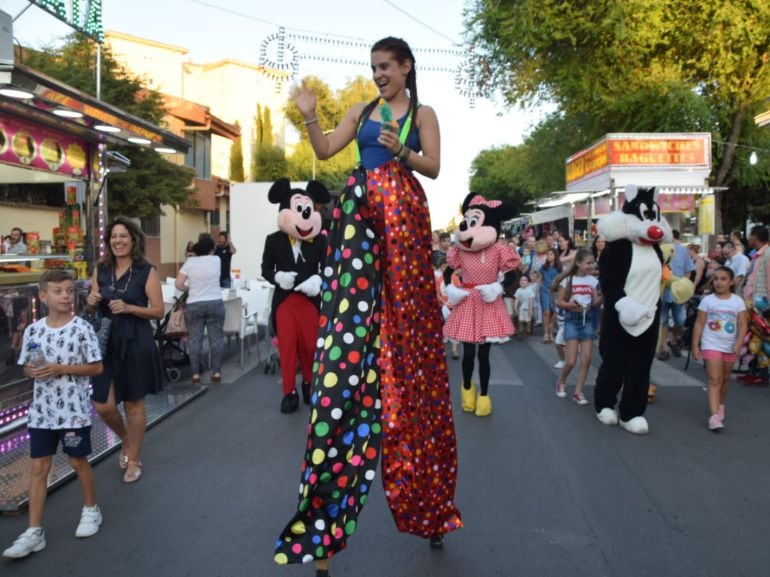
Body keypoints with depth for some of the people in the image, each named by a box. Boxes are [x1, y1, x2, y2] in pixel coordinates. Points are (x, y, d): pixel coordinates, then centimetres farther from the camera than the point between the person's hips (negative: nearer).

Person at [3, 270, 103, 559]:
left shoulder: (82, 328, -10)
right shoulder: (33, 330, 1)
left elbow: (97, 367, -8)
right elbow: (26, 367, 10)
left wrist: (61, 368, -18)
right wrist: (33, 371, -13)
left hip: (74, 409, -3)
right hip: (42, 410, 3)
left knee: (78, 461, 11)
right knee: (38, 466, 5)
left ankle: (91, 509, 33)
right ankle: (34, 531, 12)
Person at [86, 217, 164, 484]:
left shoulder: (146, 271, -6)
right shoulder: (101, 270, 7)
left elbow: (159, 311, -8)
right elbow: (92, 310, 14)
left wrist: (129, 307, -21)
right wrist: (91, 301, -9)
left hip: (136, 343, -4)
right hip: (105, 342, 4)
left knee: (133, 403, 7)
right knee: (103, 406, 2)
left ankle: (134, 460, 26)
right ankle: (126, 439, 34)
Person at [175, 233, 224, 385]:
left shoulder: (190, 262, -1)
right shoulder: (216, 260, 1)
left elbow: (178, 284, -4)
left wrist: (190, 289, 12)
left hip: (194, 305, 0)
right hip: (215, 303, 0)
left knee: (195, 339, 4)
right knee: (216, 337, 5)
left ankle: (195, 374, 4)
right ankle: (216, 372, 5)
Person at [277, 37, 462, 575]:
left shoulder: (422, 114, 10)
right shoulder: (361, 112, 19)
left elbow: (433, 167, 2)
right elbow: (325, 150, 12)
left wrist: (402, 152, -14)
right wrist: (310, 117, -3)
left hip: (403, 213, -2)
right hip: (360, 210, 3)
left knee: (404, 319, -3)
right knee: (351, 312, -6)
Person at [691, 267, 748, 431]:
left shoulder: (738, 301, 0)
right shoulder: (707, 300, -4)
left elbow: (743, 325, -4)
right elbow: (699, 324, -3)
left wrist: (739, 344, -17)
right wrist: (695, 346, -7)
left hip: (730, 347, 3)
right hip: (711, 345, -2)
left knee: (725, 379, 17)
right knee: (714, 380, -10)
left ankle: (720, 406, 38)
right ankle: (714, 415, -17)